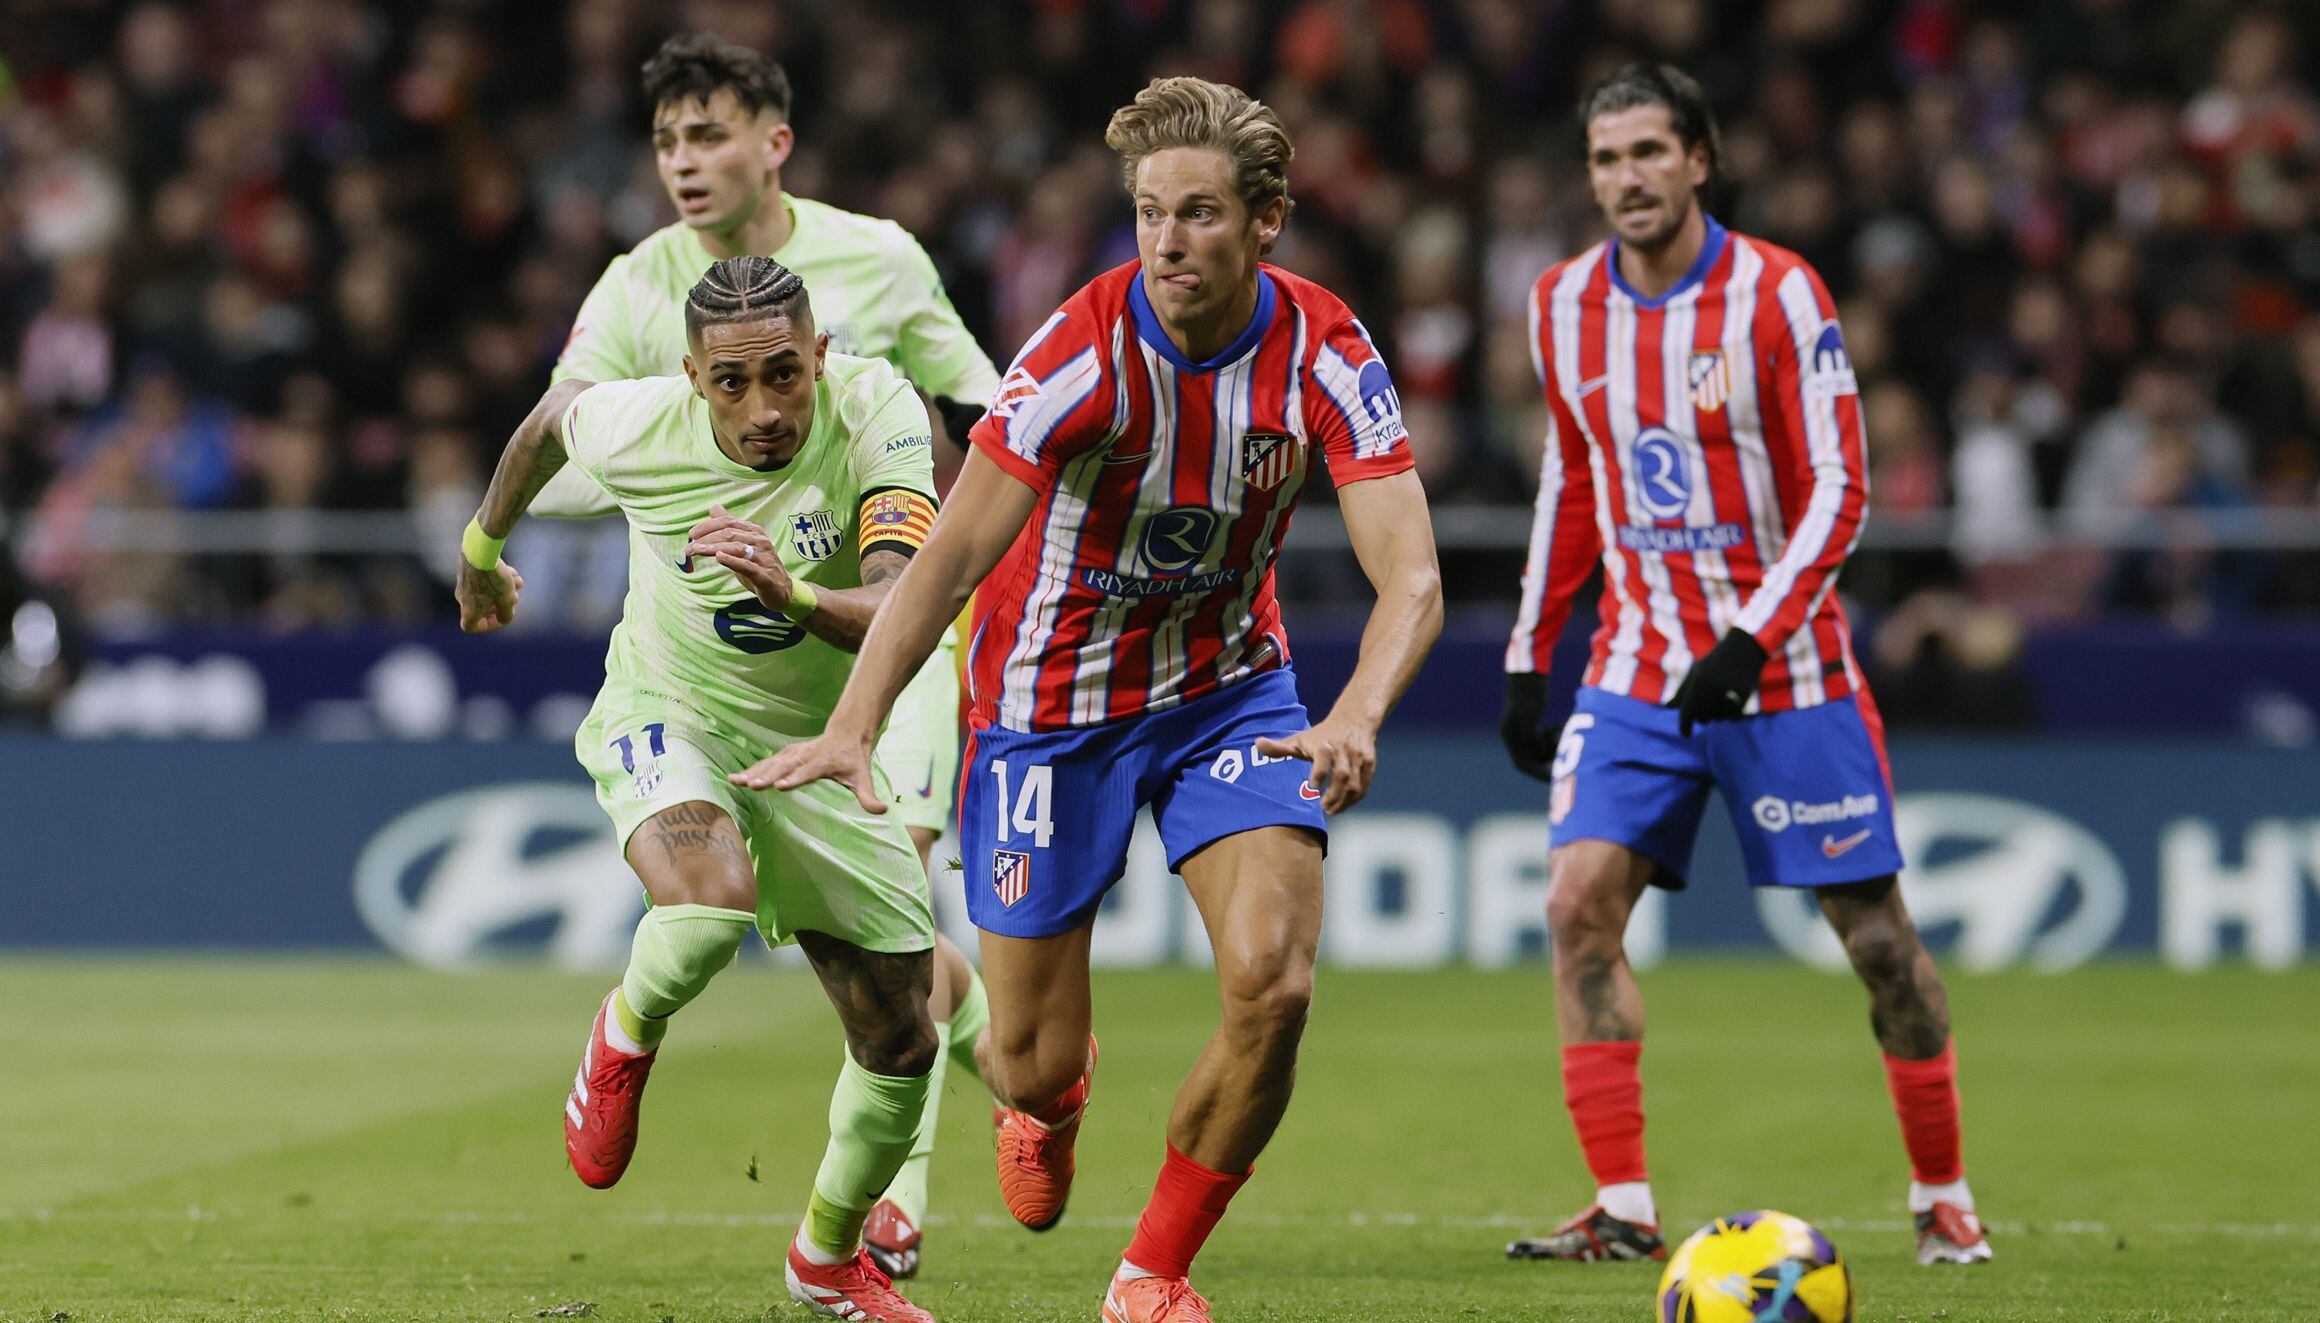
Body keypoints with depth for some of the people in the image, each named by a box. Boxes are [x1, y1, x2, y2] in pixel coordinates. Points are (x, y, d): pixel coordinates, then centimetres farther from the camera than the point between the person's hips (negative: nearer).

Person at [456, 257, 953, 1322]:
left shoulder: (877, 413, -26)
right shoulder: (634, 427, -23)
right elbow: (551, 416, 4)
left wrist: (793, 595, -55)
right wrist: (483, 545, 21)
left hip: (818, 746, 2)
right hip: (668, 717, -2)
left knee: (900, 1045, 5)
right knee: (713, 899, -37)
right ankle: (624, 1037, -1)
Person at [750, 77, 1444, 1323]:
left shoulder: (1323, 352, -17)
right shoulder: (1088, 348, -26)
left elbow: (1411, 577, -23)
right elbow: (952, 553, -28)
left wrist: (1356, 718, -43)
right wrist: (853, 726, -41)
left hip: (1227, 681, 2)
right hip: (1054, 698, -2)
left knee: (1272, 985, -19)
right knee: (1036, 1064, 1)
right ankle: (1048, 1097, 44)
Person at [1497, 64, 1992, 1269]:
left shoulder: (1777, 295, -12)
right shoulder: (1565, 306, 3)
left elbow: (1838, 491, -13)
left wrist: (1751, 640, -24)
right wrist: (1528, 658, 12)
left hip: (1782, 670, -4)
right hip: (1638, 664, 4)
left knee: (1874, 931, 0)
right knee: (1579, 902, -12)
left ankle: (1942, 1195, 16)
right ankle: (1624, 1208, -9)